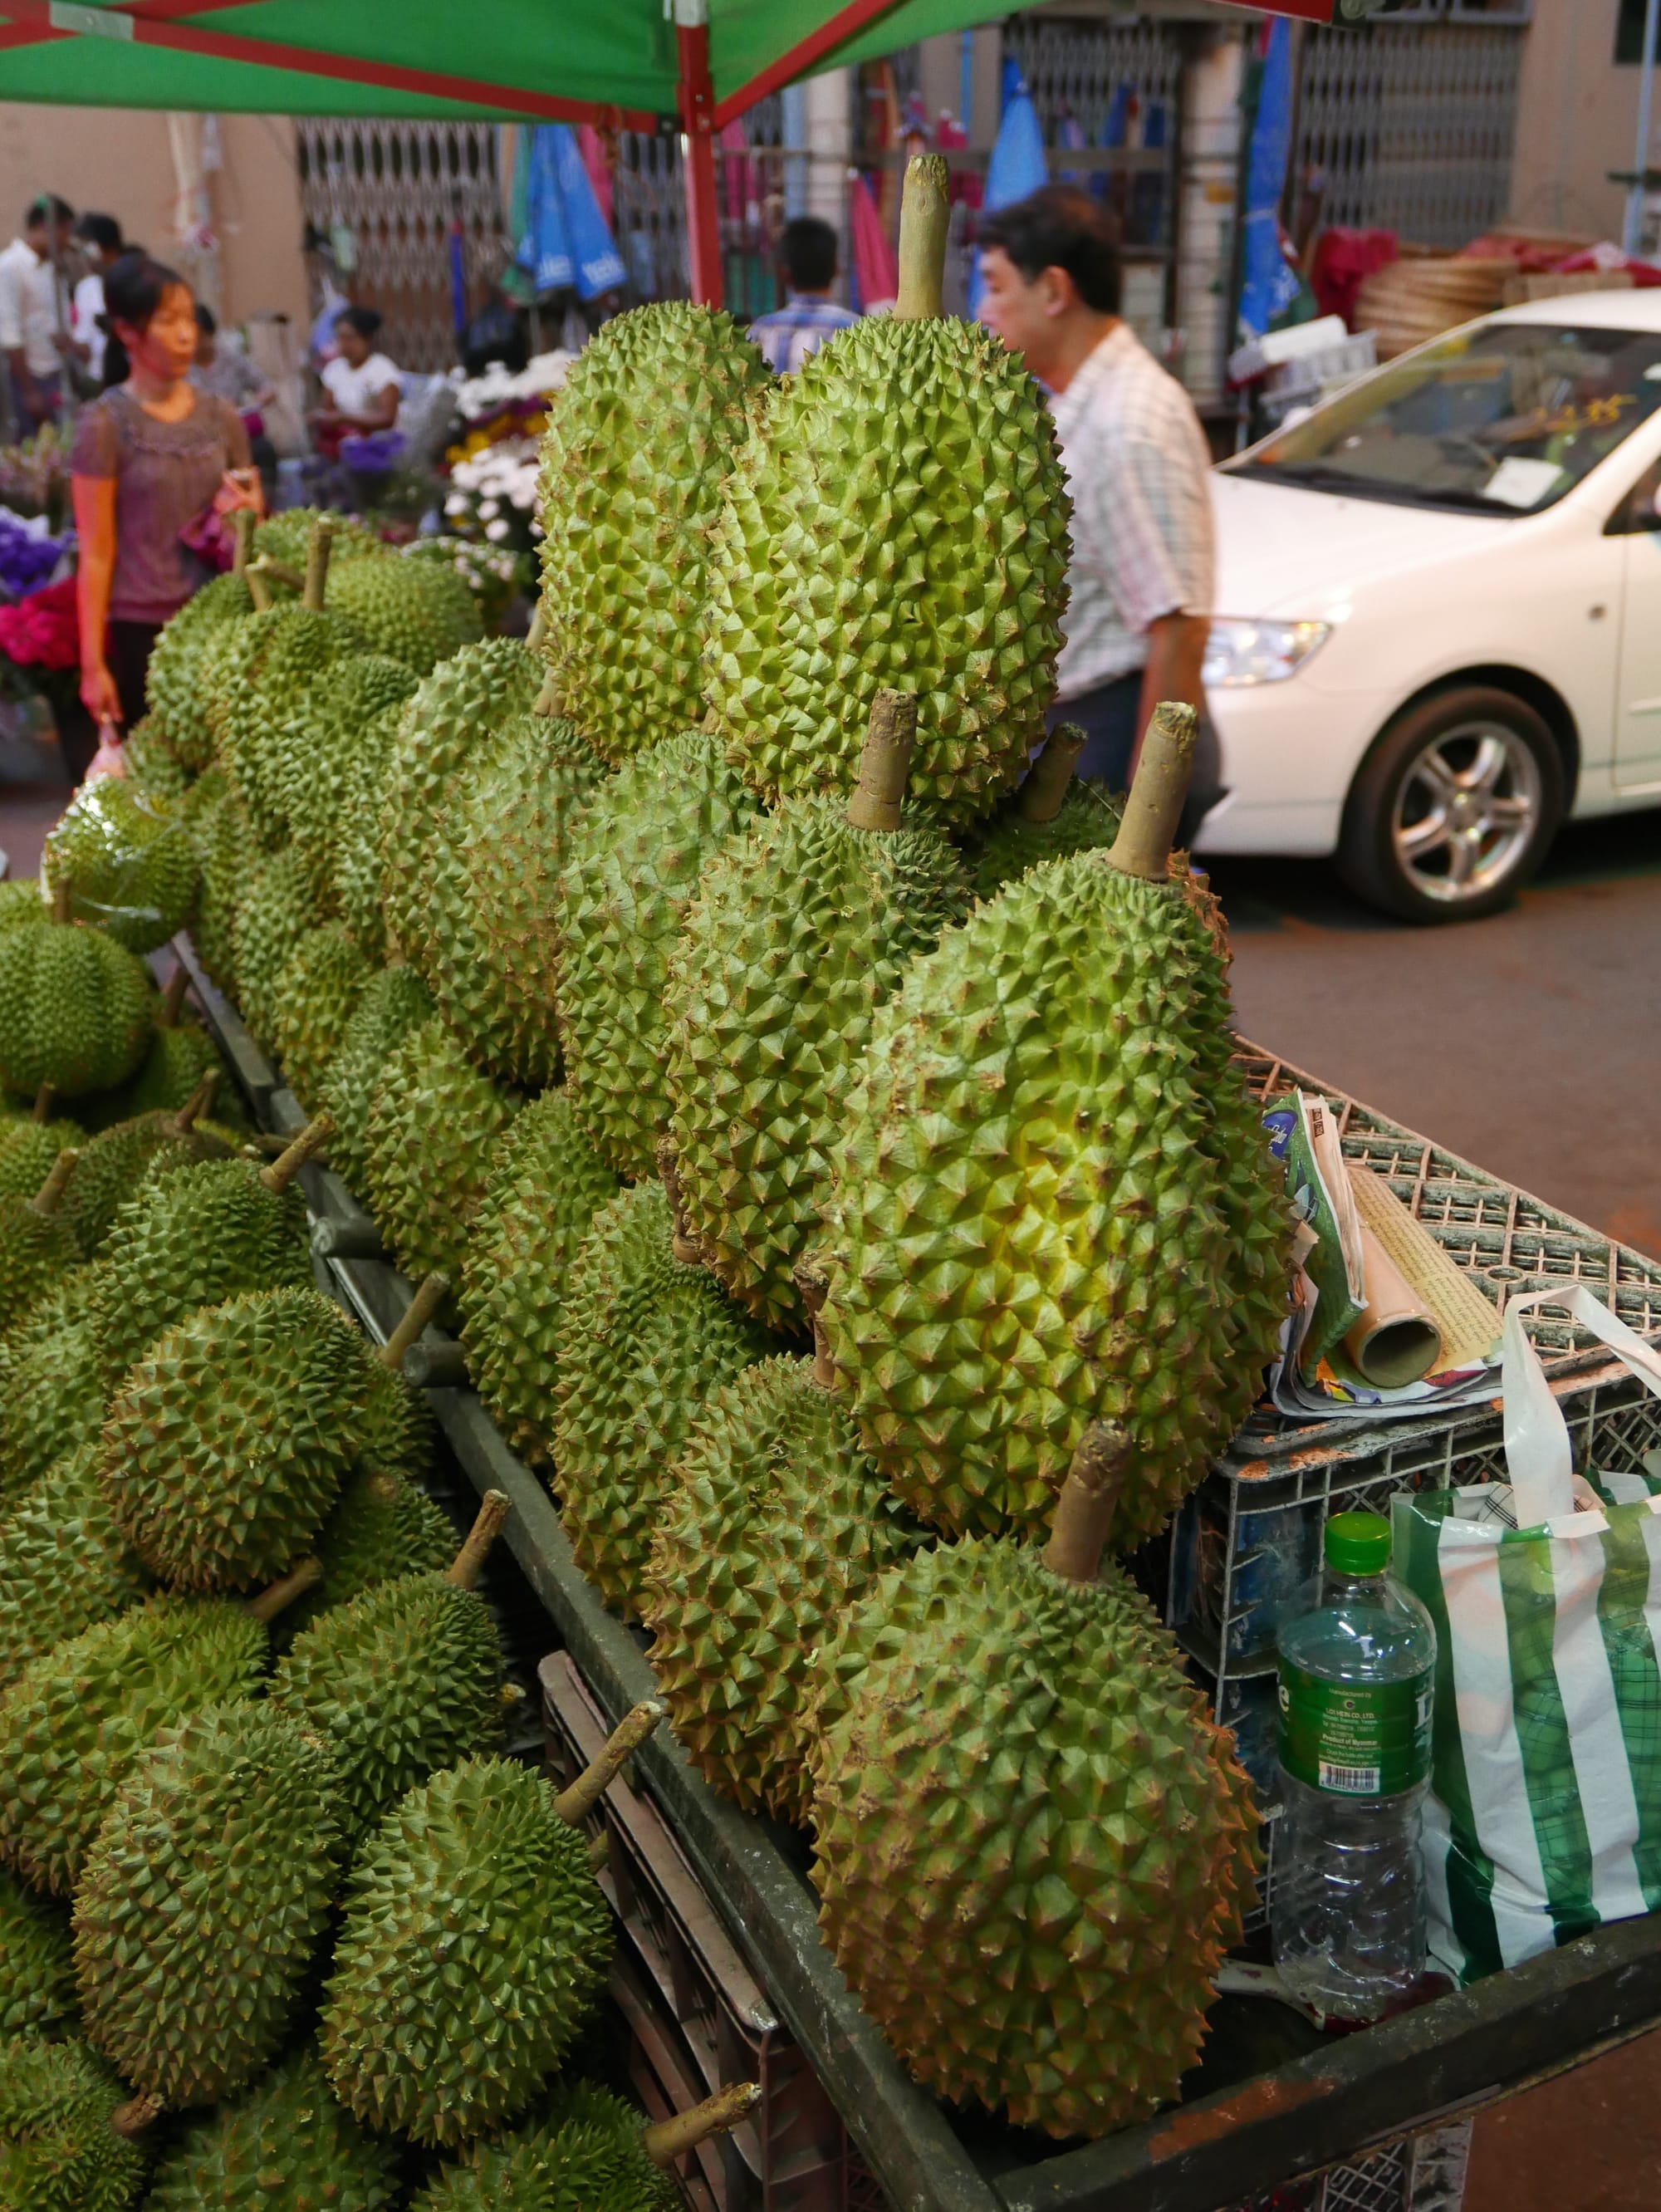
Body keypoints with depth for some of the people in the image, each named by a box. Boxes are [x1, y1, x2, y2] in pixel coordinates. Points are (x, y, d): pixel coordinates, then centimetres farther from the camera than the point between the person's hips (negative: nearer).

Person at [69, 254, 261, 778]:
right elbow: (96, 555, -8)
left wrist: (247, 513, -7)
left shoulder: (222, 416, 6)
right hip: (141, 630, -4)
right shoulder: (105, 425, -7)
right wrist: (92, 664, -11)